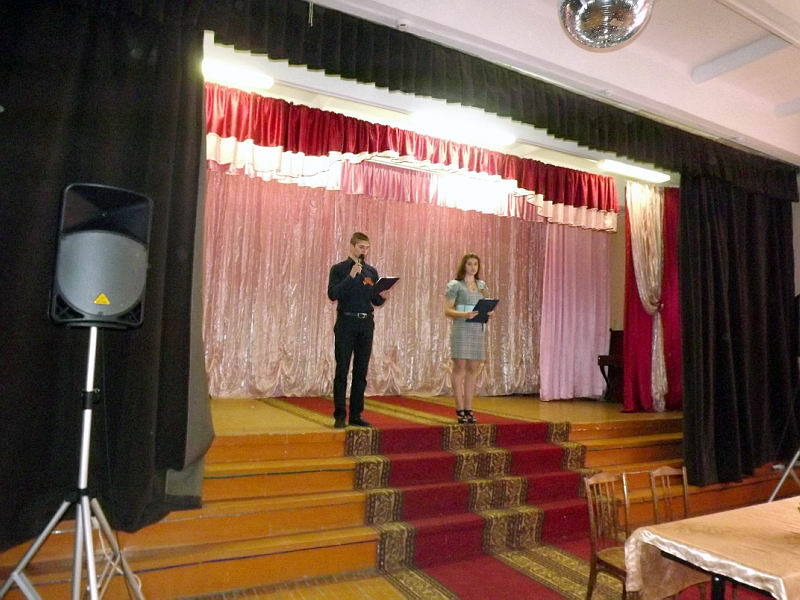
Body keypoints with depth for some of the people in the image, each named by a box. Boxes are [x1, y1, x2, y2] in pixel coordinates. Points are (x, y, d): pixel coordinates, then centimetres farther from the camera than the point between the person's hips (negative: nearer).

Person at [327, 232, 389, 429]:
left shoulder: (371, 271, 12)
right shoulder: (339, 269, 0)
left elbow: (375, 301, 14)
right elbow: (333, 294, -13)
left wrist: (382, 296, -8)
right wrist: (351, 276, -20)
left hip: (366, 324, 4)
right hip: (346, 323, -4)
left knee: (361, 372, 7)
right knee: (342, 371, -2)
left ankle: (356, 415, 15)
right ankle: (340, 416, 6)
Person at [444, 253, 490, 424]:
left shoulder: (481, 284, 16)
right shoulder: (455, 285, -1)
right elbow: (447, 310, -6)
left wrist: (488, 312, 0)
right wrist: (464, 314, -21)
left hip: (478, 330, 5)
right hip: (461, 329, -5)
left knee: (473, 370, 5)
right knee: (460, 368, -5)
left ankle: (468, 409, 12)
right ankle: (460, 410, 1)